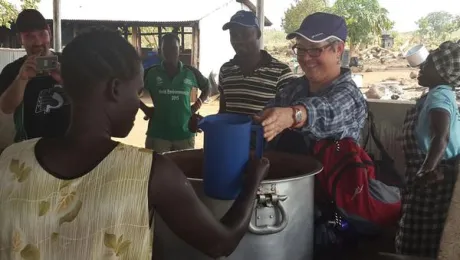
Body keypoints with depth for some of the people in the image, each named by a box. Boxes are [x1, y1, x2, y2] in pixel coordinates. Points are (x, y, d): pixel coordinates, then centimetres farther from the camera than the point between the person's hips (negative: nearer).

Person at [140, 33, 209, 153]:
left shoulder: (191, 72, 3)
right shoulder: (151, 73, -1)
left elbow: (206, 88, 19)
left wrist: (198, 104, 5)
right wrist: (145, 109, 0)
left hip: (185, 134, 1)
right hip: (157, 134, -1)